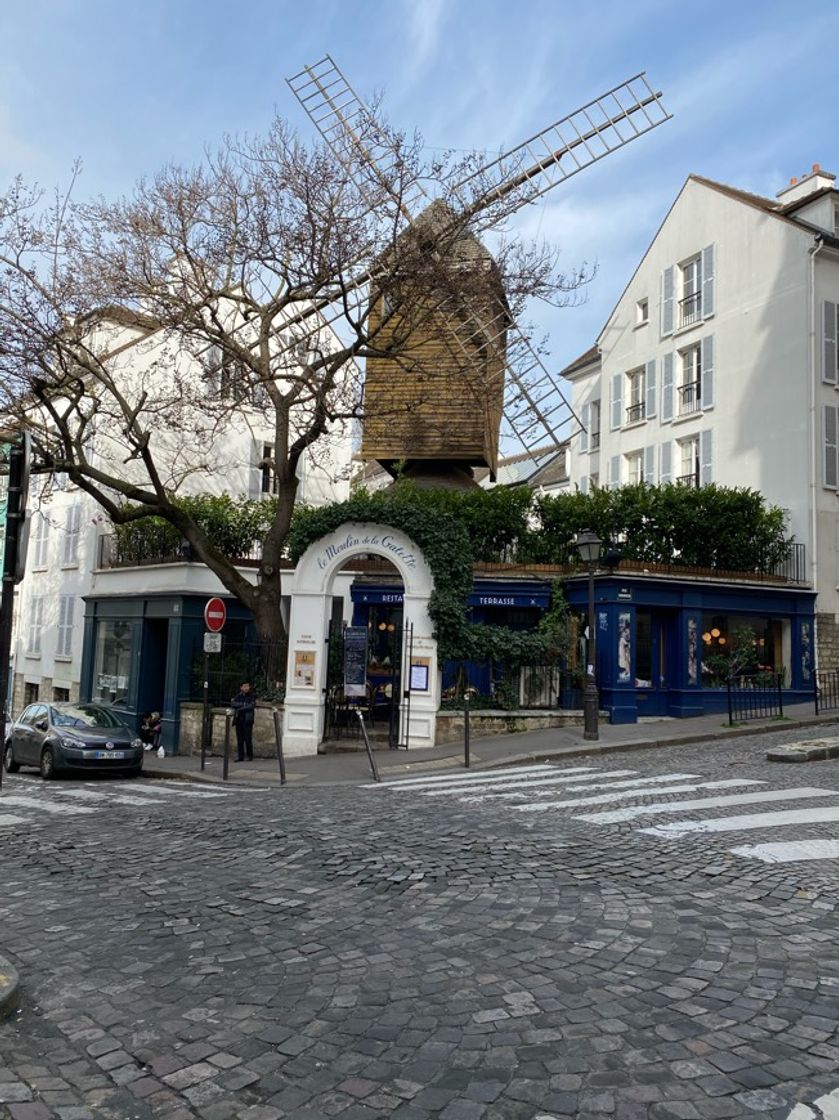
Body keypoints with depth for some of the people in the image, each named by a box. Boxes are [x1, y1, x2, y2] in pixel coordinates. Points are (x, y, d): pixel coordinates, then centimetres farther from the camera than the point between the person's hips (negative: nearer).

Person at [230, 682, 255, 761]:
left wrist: (240, 708, -8)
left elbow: (252, 706, -10)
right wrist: (243, 704, -14)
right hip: (239, 719, 3)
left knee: (248, 739, -7)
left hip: (247, 720, -3)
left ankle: (250, 756, 1)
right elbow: (232, 703, -2)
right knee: (240, 739, 3)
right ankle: (241, 757, 7)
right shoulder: (238, 696, 12)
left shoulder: (251, 696, 3)